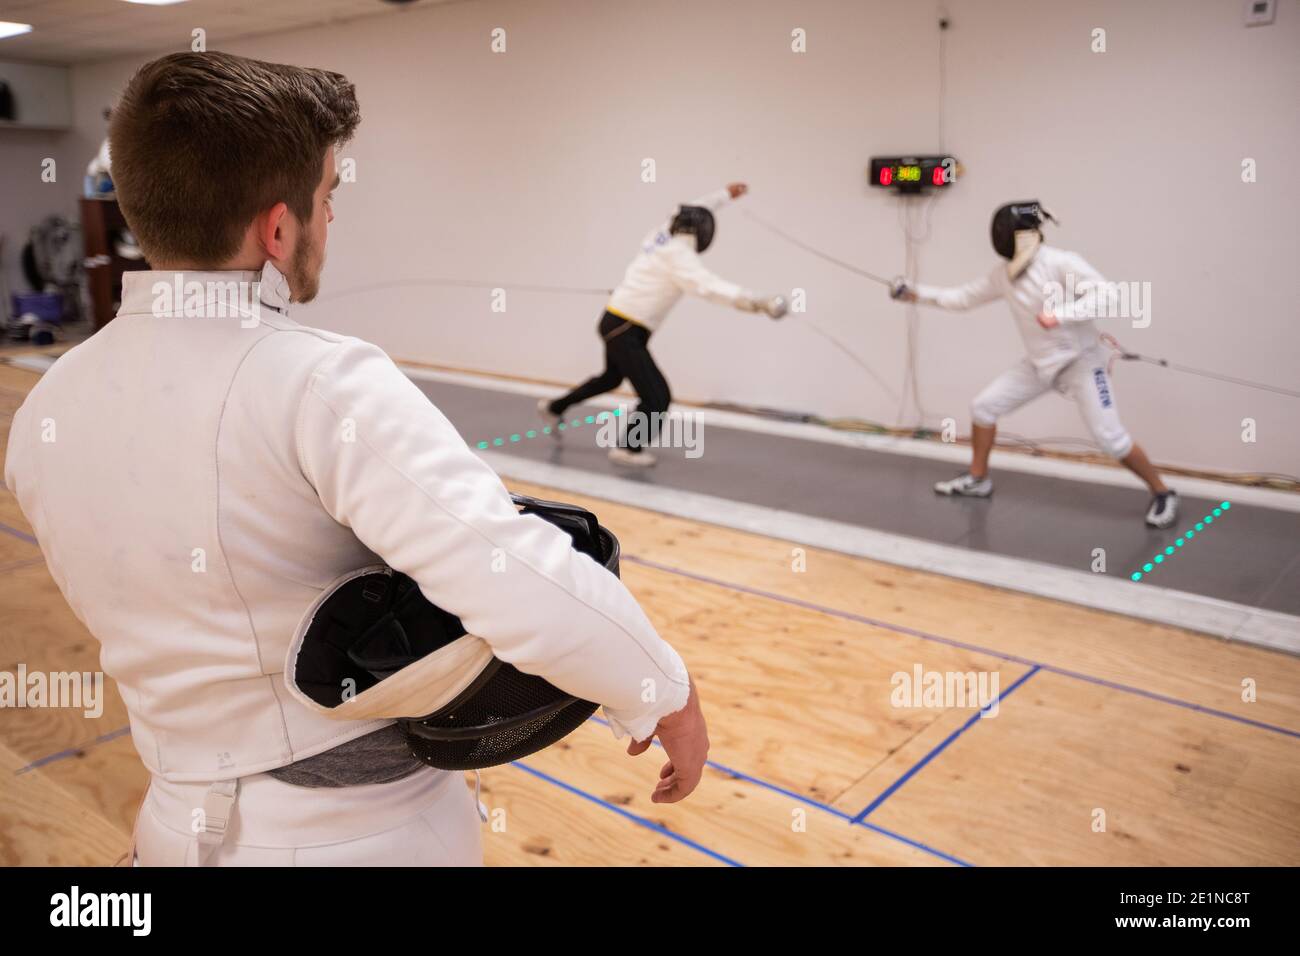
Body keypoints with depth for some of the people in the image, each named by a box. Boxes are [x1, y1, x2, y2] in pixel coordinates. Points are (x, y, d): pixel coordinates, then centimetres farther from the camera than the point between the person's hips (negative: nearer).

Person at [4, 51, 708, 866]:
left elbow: (143, 601, 8)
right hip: (373, 828, -5)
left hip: (193, 825, 5)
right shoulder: (320, 383, -27)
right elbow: (513, 576, -36)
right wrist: (669, 696, -20)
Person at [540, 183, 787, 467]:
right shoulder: (677, 254, -19)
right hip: (624, 332, -9)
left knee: (612, 378, 32)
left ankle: (554, 409, 46)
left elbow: (691, 212, 27)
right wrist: (756, 301, -45)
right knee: (657, 397, -5)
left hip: (615, 324, 9)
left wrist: (726, 194, 33)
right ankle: (629, 449, 9)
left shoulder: (660, 233, 5)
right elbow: (709, 286, -36)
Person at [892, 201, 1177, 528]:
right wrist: (917, 294, 6)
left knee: (1109, 437, -15)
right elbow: (964, 297, 10)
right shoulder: (1005, 273, 0)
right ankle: (977, 479, 19)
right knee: (983, 405, 4)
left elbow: (1104, 293, -30)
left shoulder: (1061, 262, -21)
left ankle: (1162, 494, 5)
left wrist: (1061, 314, -40)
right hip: (1040, 364, 7)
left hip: (1080, 362, -7)